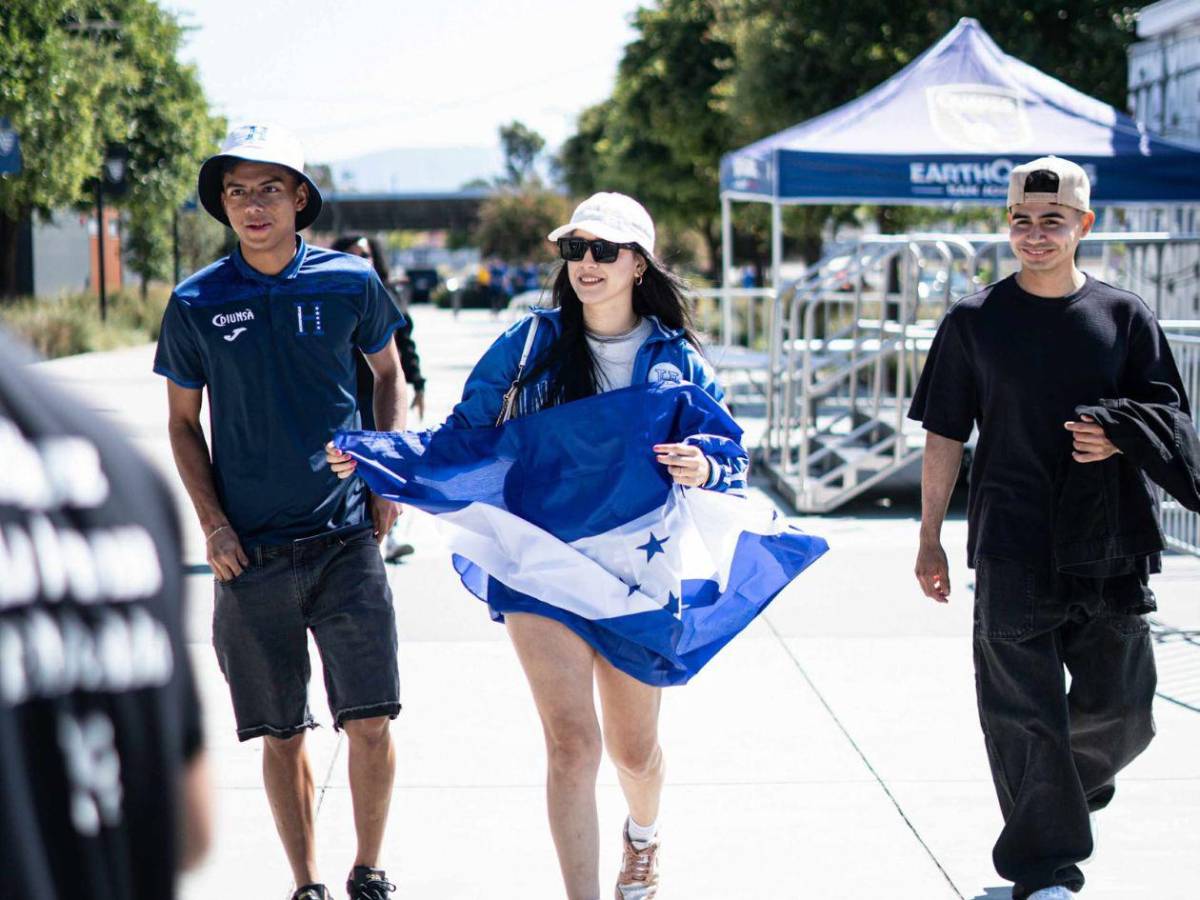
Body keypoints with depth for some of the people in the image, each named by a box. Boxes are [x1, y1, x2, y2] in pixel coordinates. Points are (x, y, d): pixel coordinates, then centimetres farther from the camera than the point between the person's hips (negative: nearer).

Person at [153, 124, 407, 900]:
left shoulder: (350, 283, -2)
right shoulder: (196, 304, -2)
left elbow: (390, 375, 15)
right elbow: (183, 421, 9)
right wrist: (212, 524, -2)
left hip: (347, 538, 0)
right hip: (250, 552, 0)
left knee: (370, 722, -4)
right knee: (281, 736, 7)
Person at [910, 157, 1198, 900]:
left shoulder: (1126, 316, 6)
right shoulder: (975, 322, 4)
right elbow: (945, 436, 7)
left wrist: (1121, 436, -14)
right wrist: (930, 538, 4)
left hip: (1110, 545, 2)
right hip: (1013, 550, -1)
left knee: (1120, 707, 6)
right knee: (1025, 709, -4)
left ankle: (1075, 782, 39)